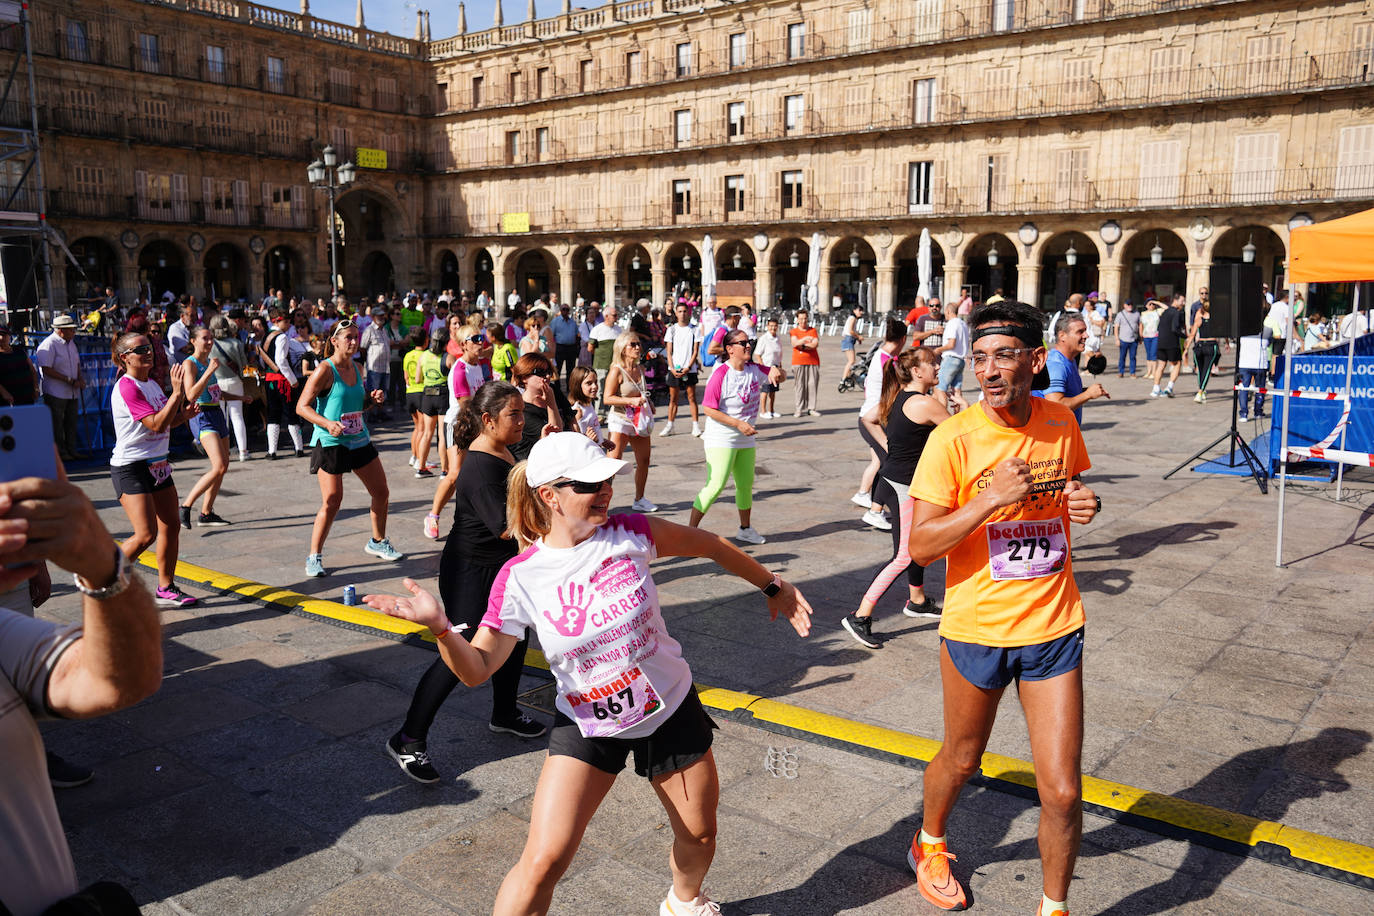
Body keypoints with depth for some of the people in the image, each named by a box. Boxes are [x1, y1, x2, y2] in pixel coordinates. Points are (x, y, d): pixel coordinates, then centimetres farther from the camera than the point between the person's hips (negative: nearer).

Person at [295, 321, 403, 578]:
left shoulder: (357, 368, 9)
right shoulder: (325, 370, -13)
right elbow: (302, 407, -14)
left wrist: (373, 398, 1)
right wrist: (327, 423, -29)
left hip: (359, 440, 7)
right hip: (330, 443, -7)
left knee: (381, 493, 12)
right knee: (331, 502, -9)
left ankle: (378, 543, 33)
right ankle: (314, 556, 7)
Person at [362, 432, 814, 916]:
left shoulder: (629, 533, -15)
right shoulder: (520, 578, -17)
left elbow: (712, 546, 0)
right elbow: (477, 668, -14)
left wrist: (773, 585, 12)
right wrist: (439, 627, -34)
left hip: (672, 711, 2)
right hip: (587, 726, -2)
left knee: (699, 834, 17)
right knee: (544, 861, -12)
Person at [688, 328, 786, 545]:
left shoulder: (754, 369, 3)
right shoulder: (721, 374, -17)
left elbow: (778, 376, 14)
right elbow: (709, 409, -18)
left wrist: (776, 371, -11)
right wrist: (738, 424, -22)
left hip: (745, 439, 8)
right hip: (721, 439, -7)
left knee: (746, 484, 16)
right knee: (715, 485, -13)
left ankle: (745, 529, 33)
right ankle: (691, 529, -4)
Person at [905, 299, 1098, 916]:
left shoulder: (1061, 424, -2)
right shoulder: (954, 438, -16)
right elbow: (919, 546, -17)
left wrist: (1085, 505, -6)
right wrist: (992, 498, -28)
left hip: (1054, 631, 3)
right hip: (976, 629, -2)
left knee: (1062, 791, 3)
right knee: (961, 759, 20)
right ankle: (930, 846, 51)